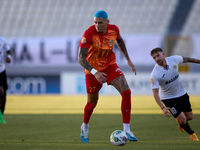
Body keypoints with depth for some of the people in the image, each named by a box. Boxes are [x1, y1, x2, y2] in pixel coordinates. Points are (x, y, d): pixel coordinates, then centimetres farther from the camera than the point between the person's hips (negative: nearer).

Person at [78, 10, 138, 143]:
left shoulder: (114, 30, -13)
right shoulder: (89, 34, -27)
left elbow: (120, 41, 13)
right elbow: (81, 58, -30)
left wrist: (128, 60, 10)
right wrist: (95, 73, -42)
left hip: (110, 66, 3)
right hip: (93, 69, -3)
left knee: (126, 92, -17)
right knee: (92, 102, 11)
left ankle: (126, 130, -11)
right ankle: (85, 126, 44)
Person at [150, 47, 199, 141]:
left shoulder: (174, 59, -17)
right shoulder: (154, 74, -29)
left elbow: (186, 59, 4)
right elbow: (155, 93, -28)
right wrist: (162, 108, -40)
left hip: (181, 93, 4)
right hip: (168, 97, -4)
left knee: (189, 117, 10)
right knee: (182, 120, -10)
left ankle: (178, 120, 46)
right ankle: (191, 133, 22)